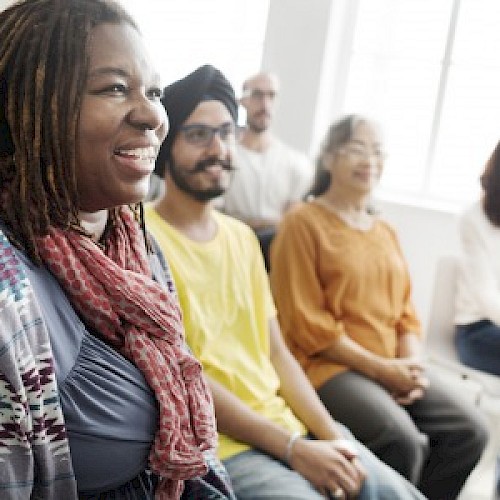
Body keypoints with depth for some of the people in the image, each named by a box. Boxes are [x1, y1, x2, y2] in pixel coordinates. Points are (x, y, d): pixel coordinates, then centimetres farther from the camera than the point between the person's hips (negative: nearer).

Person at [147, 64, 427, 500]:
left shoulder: (243, 237, 11)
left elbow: (276, 352, 11)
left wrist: (332, 435, -3)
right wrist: (292, 448, -17)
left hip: (291, 424, 7)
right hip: (220, 446, -7)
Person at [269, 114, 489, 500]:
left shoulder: (386, 232, 17)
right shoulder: (303, 223, -6)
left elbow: (406, 312, 16)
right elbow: (306, 324, -11)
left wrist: (412, 365, -4)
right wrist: (379, 367, -13)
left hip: (393, 369, 7)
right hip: (329, 365, -7)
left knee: (470, 431, -9)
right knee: (404, 441, -27)